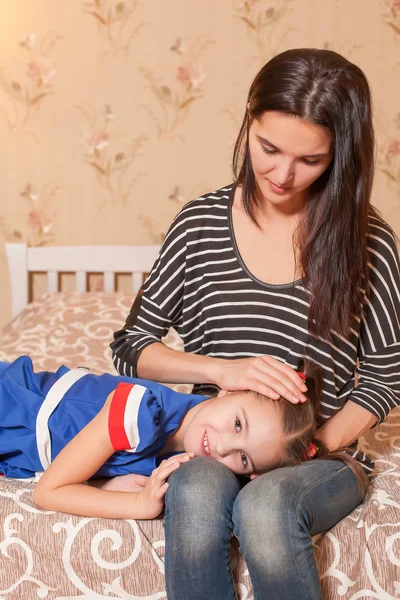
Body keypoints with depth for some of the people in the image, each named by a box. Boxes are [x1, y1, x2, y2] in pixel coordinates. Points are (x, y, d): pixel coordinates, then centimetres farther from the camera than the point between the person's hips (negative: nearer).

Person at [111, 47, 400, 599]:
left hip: (321, 452, -1)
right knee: (196, 495, -33)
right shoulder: (201, 222, 0)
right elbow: (131, 345, 4)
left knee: (264, 506, -34)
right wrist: (221, 370, -13)